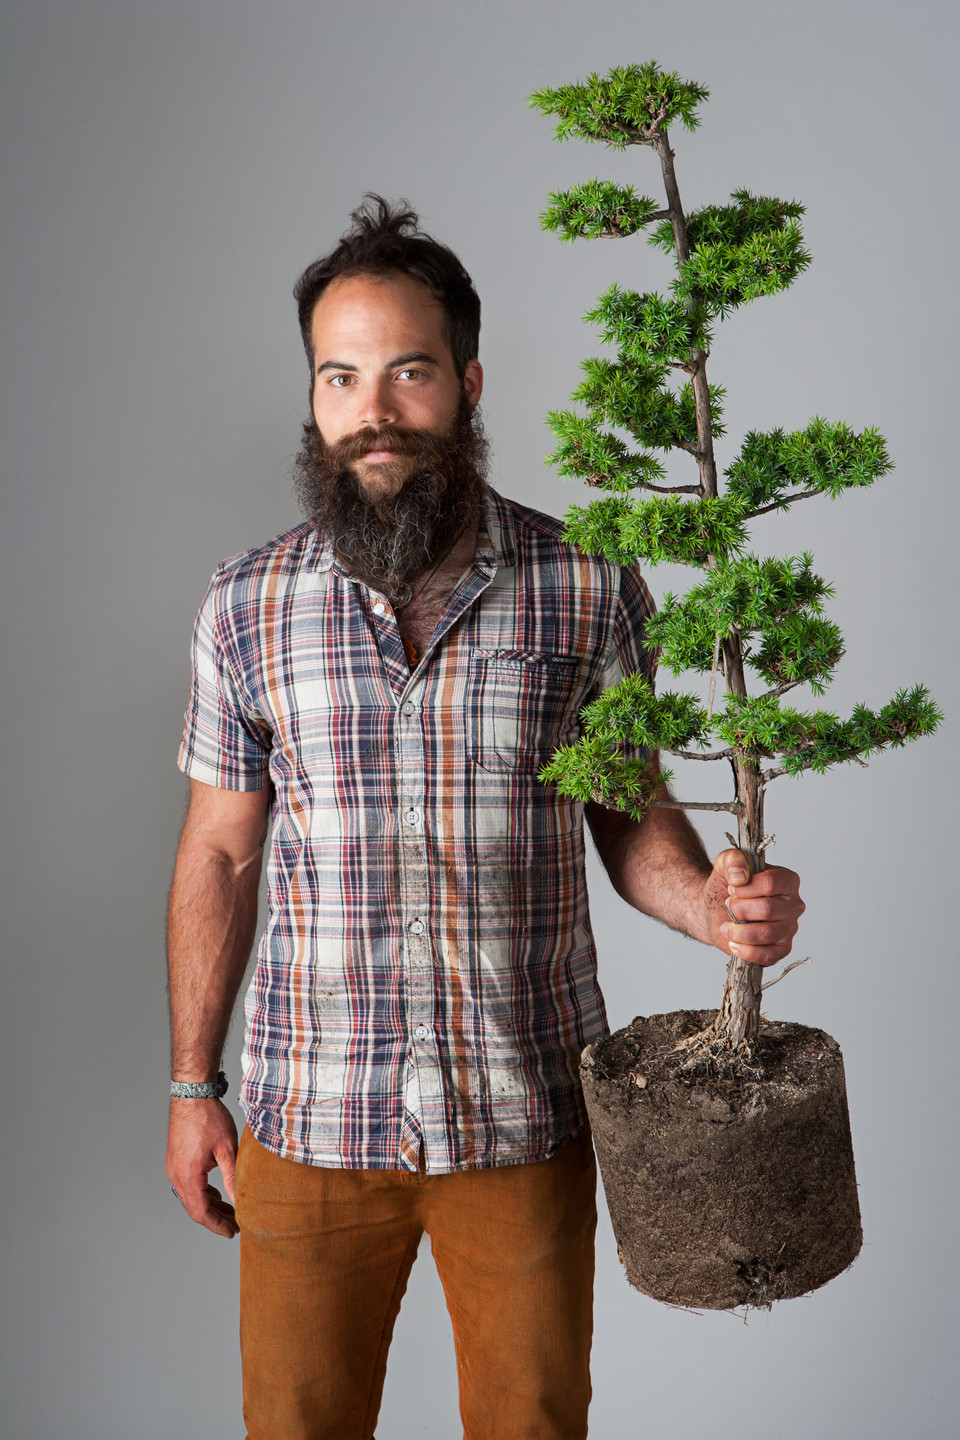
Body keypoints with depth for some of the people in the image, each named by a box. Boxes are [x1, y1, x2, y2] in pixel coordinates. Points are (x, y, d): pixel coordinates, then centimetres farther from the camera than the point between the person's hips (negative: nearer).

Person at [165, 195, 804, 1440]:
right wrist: (193, 1083, 6)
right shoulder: (247, 607, -3)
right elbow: (220, 853, 4)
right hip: (313, 1116, 1)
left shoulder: (588, 590, -7)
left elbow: (630, 816, 2)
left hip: (527, 1111, -1)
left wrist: (711, 903, -19)